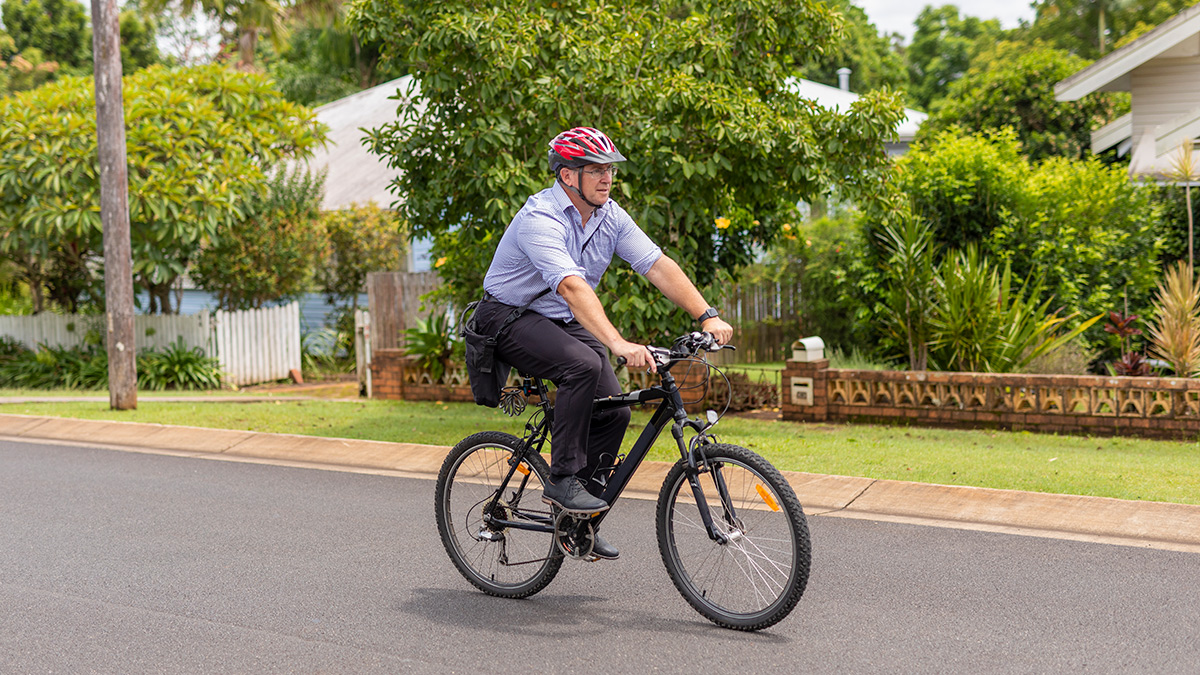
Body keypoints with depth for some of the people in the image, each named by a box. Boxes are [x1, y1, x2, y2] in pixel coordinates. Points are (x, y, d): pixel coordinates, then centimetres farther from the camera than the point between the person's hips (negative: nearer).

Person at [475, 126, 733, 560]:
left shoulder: (610, 216, -4)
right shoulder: (540, 219, -27)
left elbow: (659, 266, -10)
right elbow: (573, 286, -41)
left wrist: (708, 317, -22)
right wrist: (619, 344, -52)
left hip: (563, 322, 7)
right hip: (510, 317, -7)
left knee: (614, 410, -9)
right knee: (584, 365, -34)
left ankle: (578, 523, 6)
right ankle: (561, 480, -19)